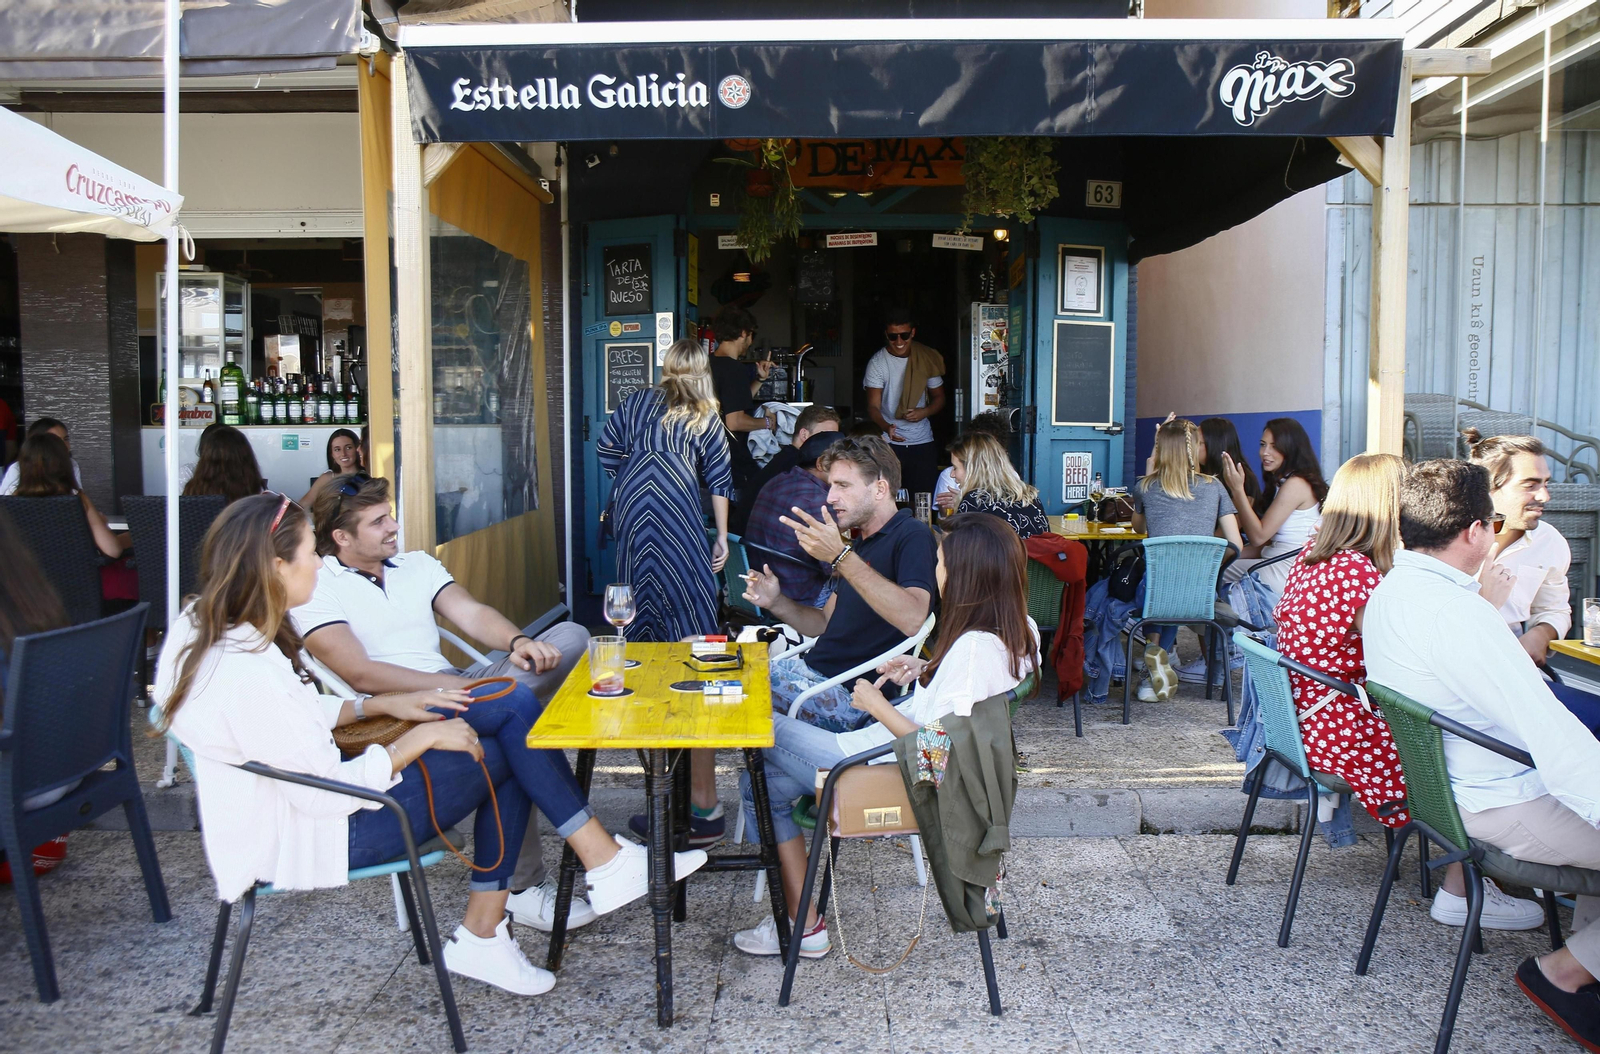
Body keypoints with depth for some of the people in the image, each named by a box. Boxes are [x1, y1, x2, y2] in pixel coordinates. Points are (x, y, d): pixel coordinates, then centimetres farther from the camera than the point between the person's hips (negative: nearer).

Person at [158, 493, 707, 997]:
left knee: (514, 708, 0)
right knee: (509, 751, -5)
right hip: (307, 839, -9)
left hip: (294, 798, 9)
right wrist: (421, 737, -16)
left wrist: (382, 705, 3)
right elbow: (329, 796, -26)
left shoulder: (206, 627, 1)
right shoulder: (249, 675, -30)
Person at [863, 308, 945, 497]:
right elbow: (873, 406, -10)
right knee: (887, 497, -8)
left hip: (923, 441, 3)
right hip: (889, 443, -2)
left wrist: (924, 412, -9)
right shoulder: (877, 362, -5)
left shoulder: (927, 359, 4)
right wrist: (886, 427, -32)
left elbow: (939, 398, 14)